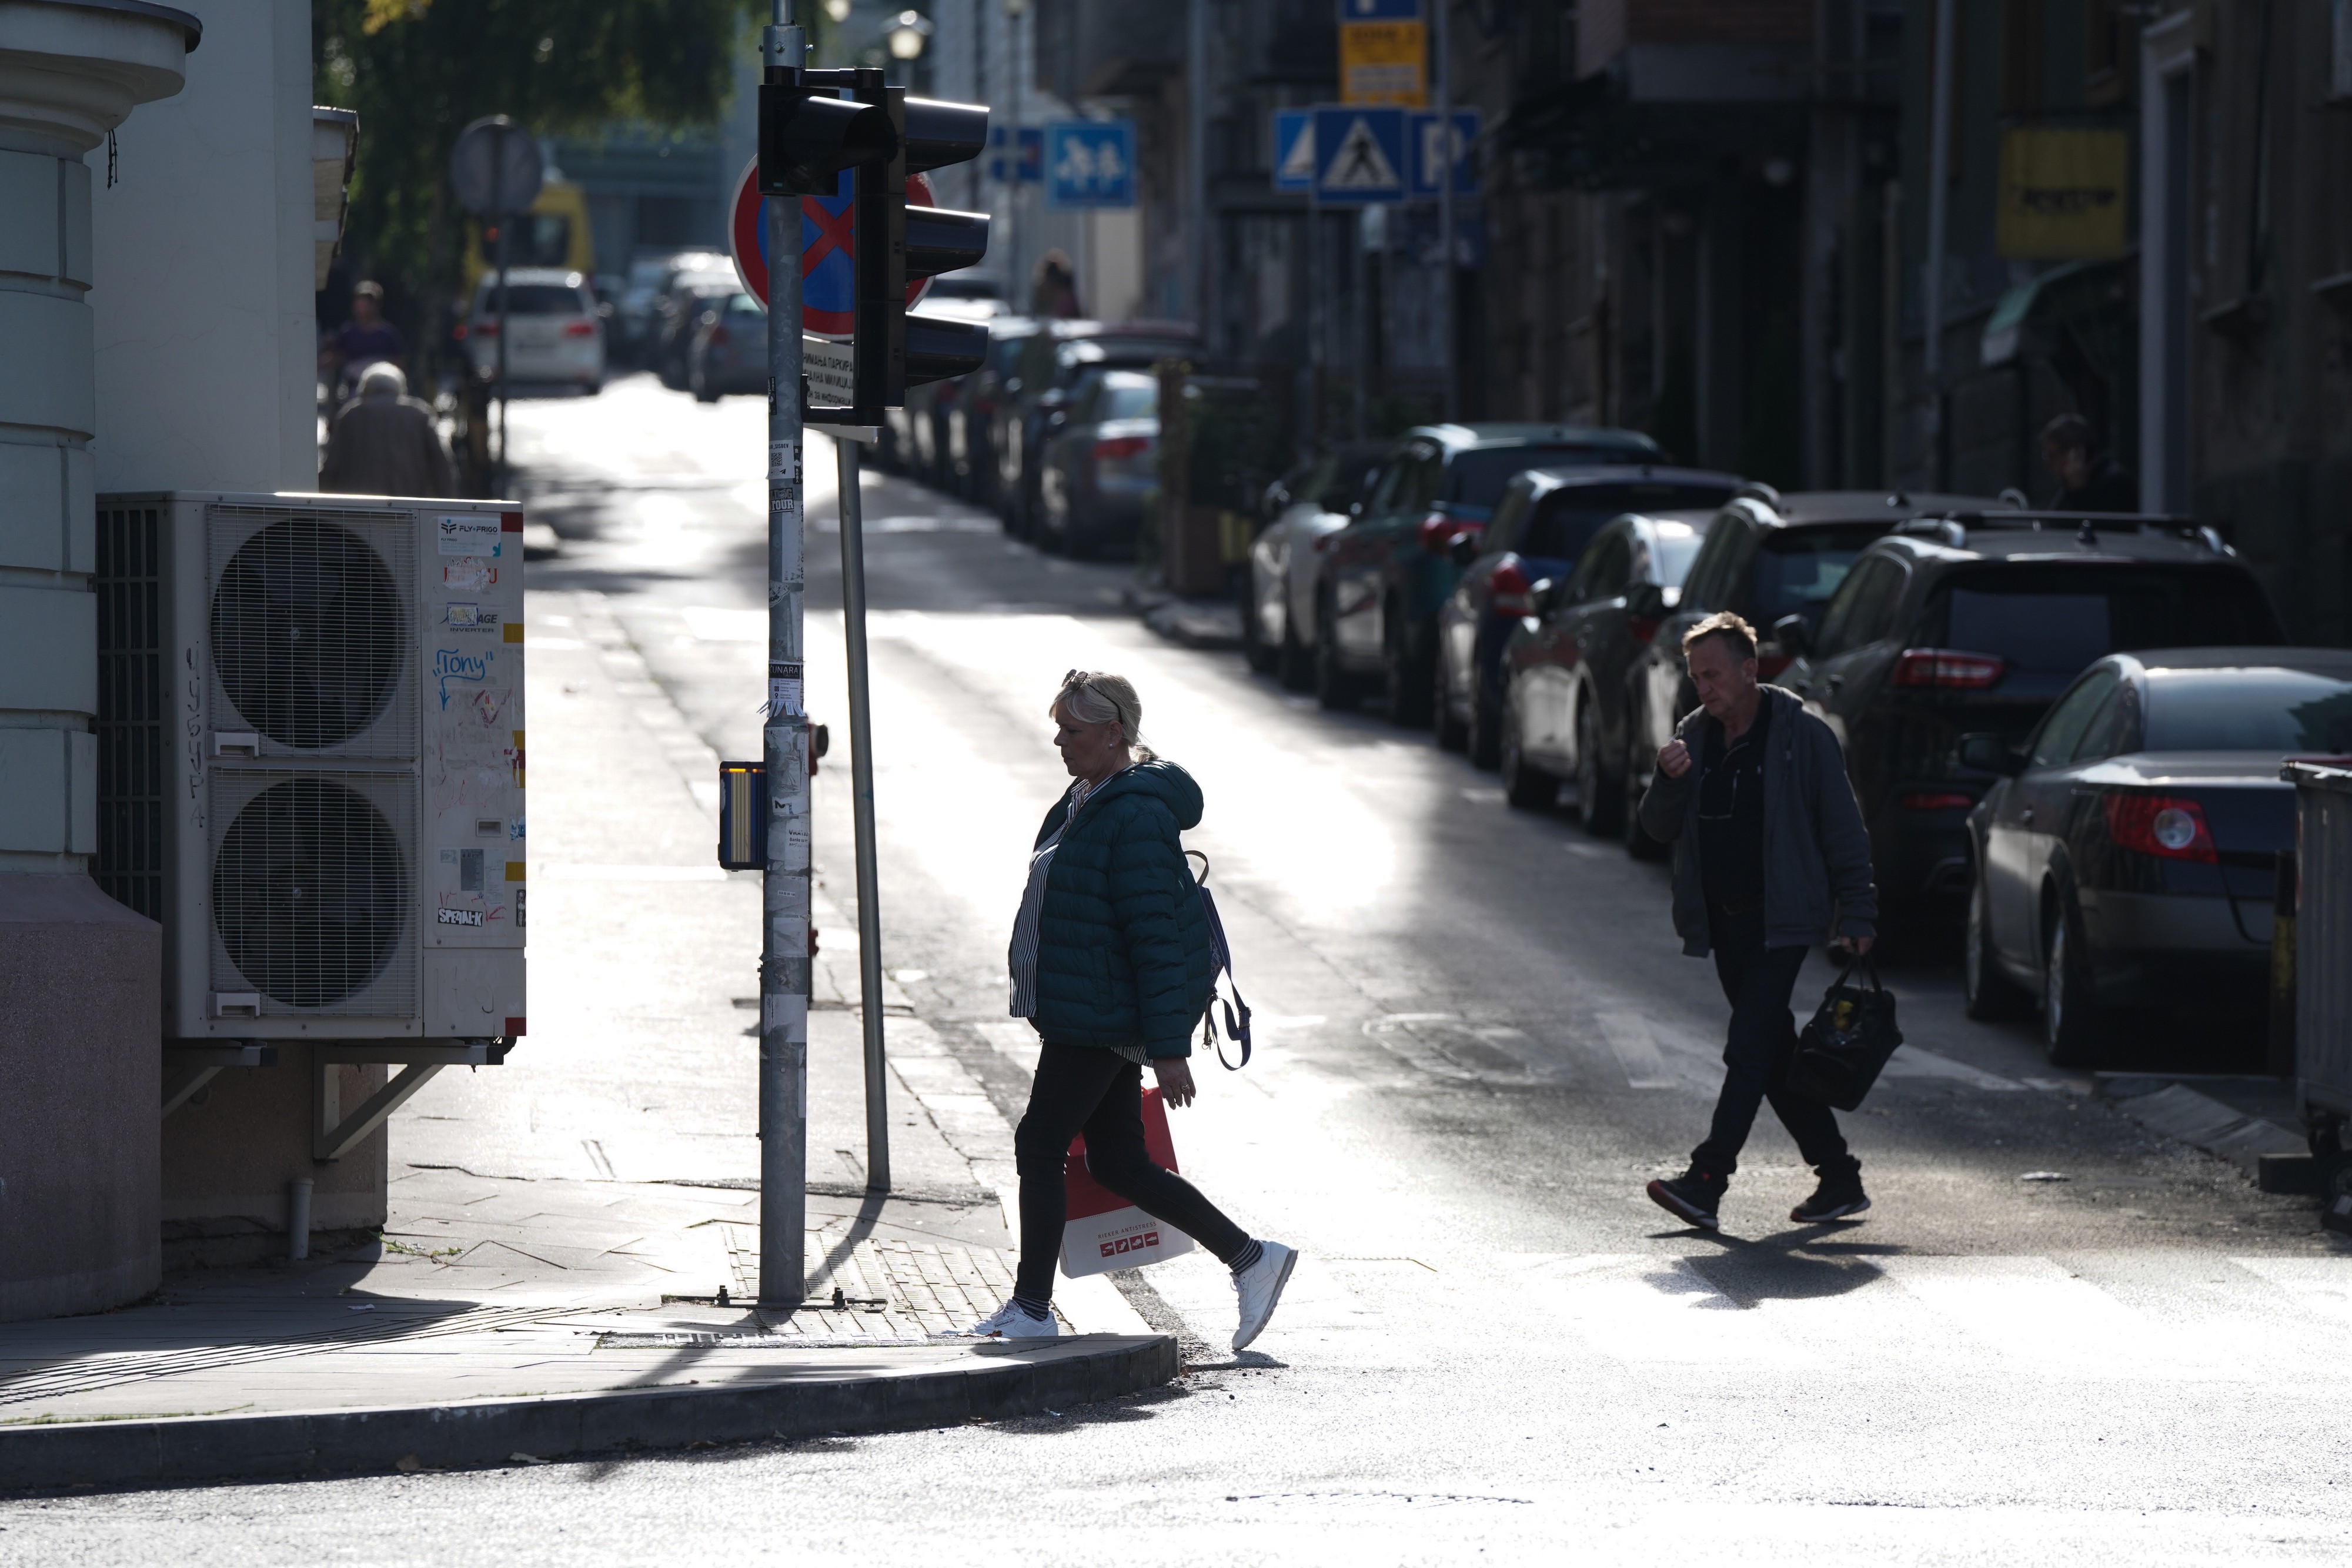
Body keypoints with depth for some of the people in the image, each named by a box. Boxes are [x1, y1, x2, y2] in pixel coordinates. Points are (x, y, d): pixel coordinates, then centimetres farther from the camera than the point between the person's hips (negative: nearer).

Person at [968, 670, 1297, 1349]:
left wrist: (1169, 1047, -24)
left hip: (1103, 1017, -10)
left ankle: (1031, 1307, 6)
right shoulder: (1085, 802, 13)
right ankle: (1250, 1258, 16)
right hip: (1080, 1010, 10)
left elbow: (1158, 935, -22)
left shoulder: (1137, 818, -19)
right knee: (1117, 1165, 11)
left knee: (1039, 1142, -3)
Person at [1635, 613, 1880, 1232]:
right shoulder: (1694, 737, 10)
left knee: (1749, 1048, -15)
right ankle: (1839, 1179, 18)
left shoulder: (1802, 736, -6)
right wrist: (1670, 781, -11)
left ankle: (1707, 1180, -21)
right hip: (1723, 921, 7)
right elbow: (1660, 829, 10)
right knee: (1774, 1054, 10)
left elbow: (1843, 829, -3)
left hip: (1782, 919, -7)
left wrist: (1855, 914, -7)